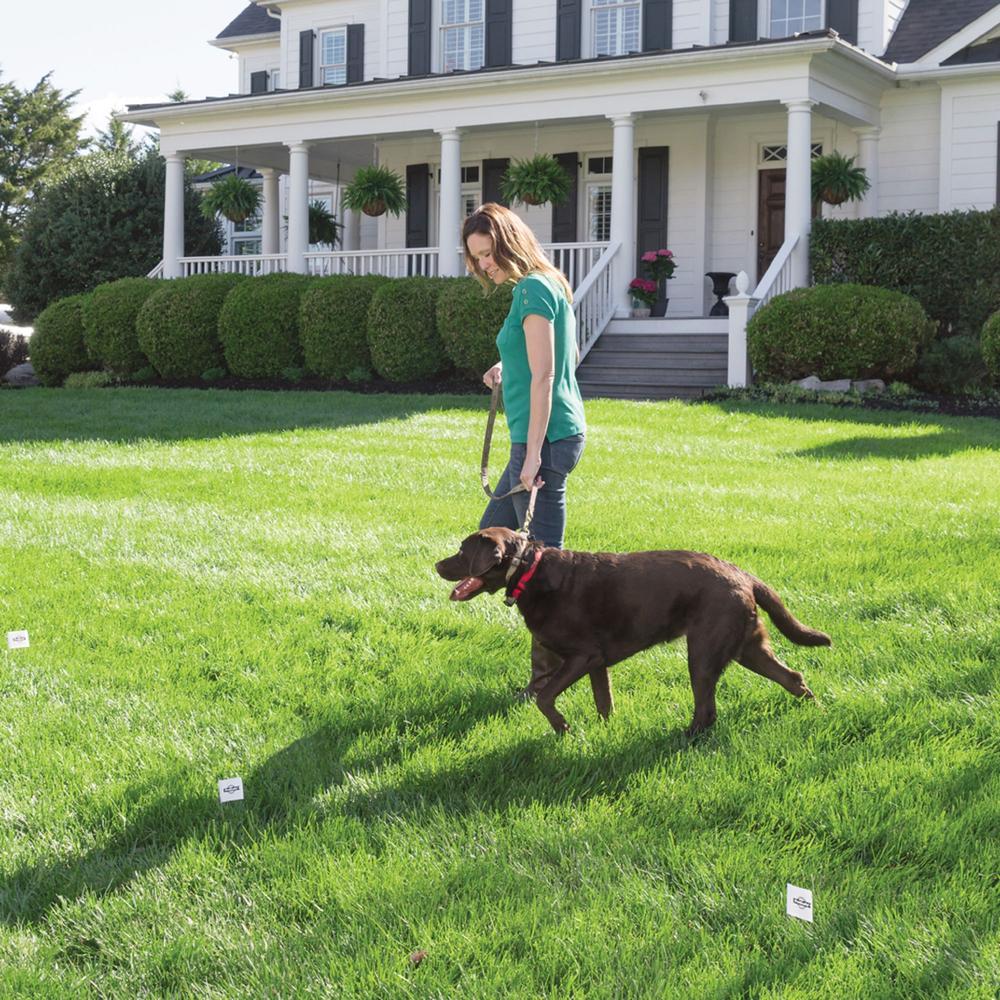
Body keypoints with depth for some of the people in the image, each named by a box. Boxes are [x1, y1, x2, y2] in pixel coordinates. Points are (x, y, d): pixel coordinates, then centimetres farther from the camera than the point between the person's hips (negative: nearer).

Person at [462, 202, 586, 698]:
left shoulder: (533, 290, -14)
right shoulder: (548, 285, 15)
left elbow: (544, 376, -20)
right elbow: (567, 354, 29)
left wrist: (534, 452, -22)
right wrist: (510, 365, 19)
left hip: (545, 438, -11)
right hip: (556, 435, 11)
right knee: (494, 533, 19)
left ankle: (550, 675, 5)